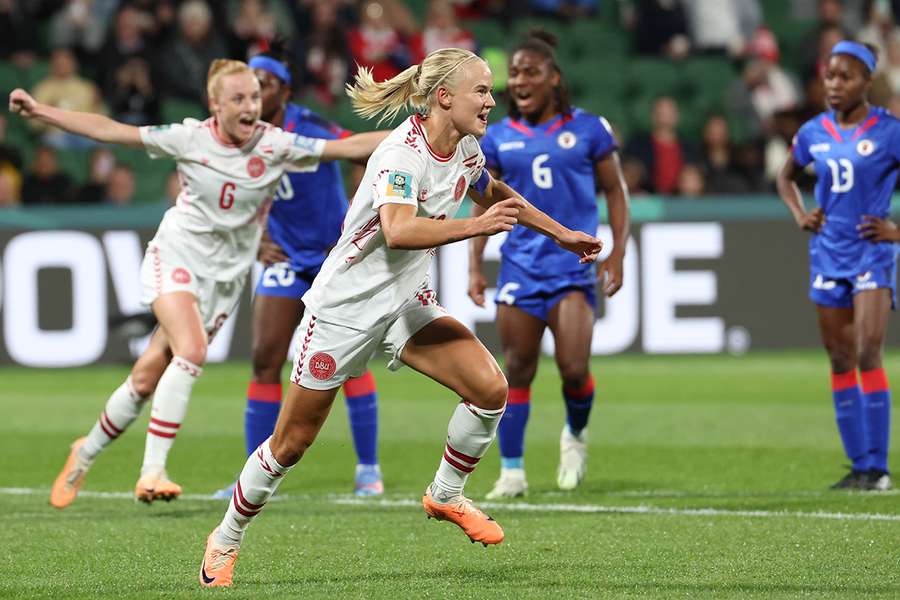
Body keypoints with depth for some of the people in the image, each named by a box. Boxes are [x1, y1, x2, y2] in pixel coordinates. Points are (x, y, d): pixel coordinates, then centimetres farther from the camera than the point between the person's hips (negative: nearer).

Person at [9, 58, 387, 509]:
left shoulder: (276, 145, -8)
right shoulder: (190, 138, -9)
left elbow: (351, 147, -11)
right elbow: (109, 131, -3)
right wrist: (39, 112, -5)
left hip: (224, 275, 2)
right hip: (177, 255, -2)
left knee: (148, 377, 0)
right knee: (191, 350, -28)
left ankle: (86, 453, 24)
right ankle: (152, 471, -24)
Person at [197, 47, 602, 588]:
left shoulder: (466, 147, 0)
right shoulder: (403, 154, -26)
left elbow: (493, 193, 24)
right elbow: (398, 230, -44)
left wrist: (561, 234, 26)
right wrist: (476, 226, -51)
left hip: (408, 302, 7)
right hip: (345, 307, -7)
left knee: (490, 388, -14)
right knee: (292, 442, 1)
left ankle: (446, 496, 10)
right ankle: (225, 542, 22)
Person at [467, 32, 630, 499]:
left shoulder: (587, 129, 0)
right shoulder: (498, 138, 6)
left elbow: (615, 192, 6)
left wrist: (617, 254, -3)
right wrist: (475, 266, 5)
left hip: (573, 263, -2)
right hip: (520, 264, 2)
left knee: (574, 369, -12)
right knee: (517, 370, 2)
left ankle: (576, 434, 20)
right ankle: (511, 470, 10)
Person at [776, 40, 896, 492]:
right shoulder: (814, 133, 6)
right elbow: (786, 176, 25)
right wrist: (800, 215, 8)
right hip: (828, 254, 5)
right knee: (840, 361, 6)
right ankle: (859, 466, 12)